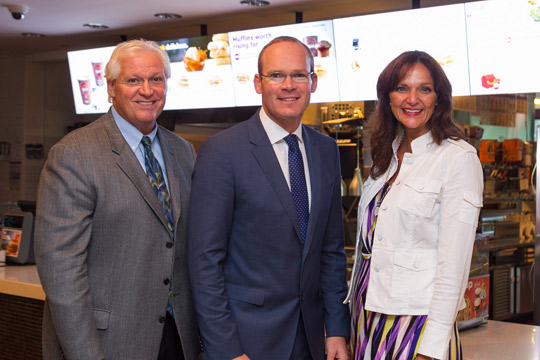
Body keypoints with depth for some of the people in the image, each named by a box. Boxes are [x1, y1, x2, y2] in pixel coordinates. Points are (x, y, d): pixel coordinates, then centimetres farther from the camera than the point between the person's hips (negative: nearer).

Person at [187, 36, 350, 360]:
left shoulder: (326, 150, 6)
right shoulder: (222, 152, -13)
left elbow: (332, 248, 9)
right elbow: (205, 260, -14)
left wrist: (337, 329, 5)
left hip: (310, 333, 5)